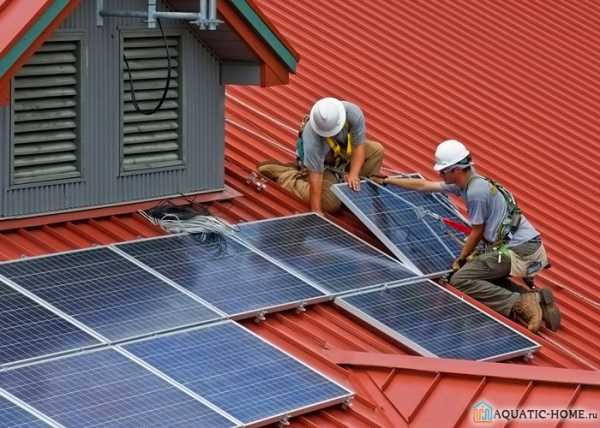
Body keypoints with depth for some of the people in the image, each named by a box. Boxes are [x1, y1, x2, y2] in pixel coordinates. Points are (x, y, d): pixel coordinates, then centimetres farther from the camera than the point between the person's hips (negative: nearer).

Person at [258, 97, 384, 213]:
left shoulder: (353, 112, -31)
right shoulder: (312, 136, -39)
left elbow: (359, 146, -21)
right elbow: (315, 176, -37)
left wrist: (353, 175, -35)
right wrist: (316, 212, -36)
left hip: (345, 153, 5)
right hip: (321, 163, -5)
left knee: (377, 150, -15)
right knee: (332, 204, -20)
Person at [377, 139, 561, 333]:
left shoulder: (476, 192, -15)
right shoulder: (466, 183, 14)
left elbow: (477, 233, -5)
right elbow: (423, 185, 25)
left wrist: (460, 261, 10)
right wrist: (387, 181, 32)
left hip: (518, 251, -9)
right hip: (526, 246, 9)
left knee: (460, 279, -7)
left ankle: (520, 304, -19)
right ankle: (535, 299, 6)